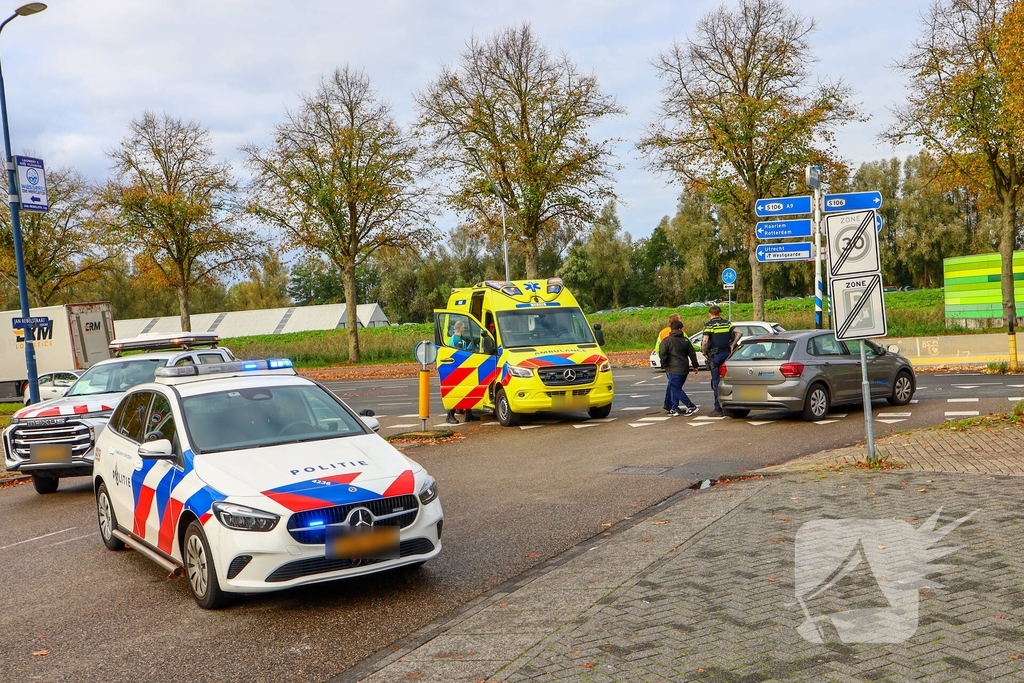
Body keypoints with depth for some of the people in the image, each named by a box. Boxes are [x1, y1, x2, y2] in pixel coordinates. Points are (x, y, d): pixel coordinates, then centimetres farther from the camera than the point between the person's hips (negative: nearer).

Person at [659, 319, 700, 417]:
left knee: (676, 389, -3)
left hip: (674, 369, -7)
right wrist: (695, 365, 24)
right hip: (684, 369, 7)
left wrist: (664, 363, -1)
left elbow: (662, 353, -17)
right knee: (676, 388, 15)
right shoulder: (685, 340, 11)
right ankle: (674, 409, 14)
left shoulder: (667, 340, -6)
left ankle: (691, 407, -6)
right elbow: (692, 353, 14)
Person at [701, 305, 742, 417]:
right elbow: (738, 333, 0)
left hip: (715, 356, -4)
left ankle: (718, 409, 1)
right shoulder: (727, 323, 9)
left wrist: (704, 352, -4)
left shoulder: (708, 325, -6)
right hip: (727, 354, 4)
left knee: (716, 382, 0)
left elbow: (705, 341, -17)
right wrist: (732, 345, 2)